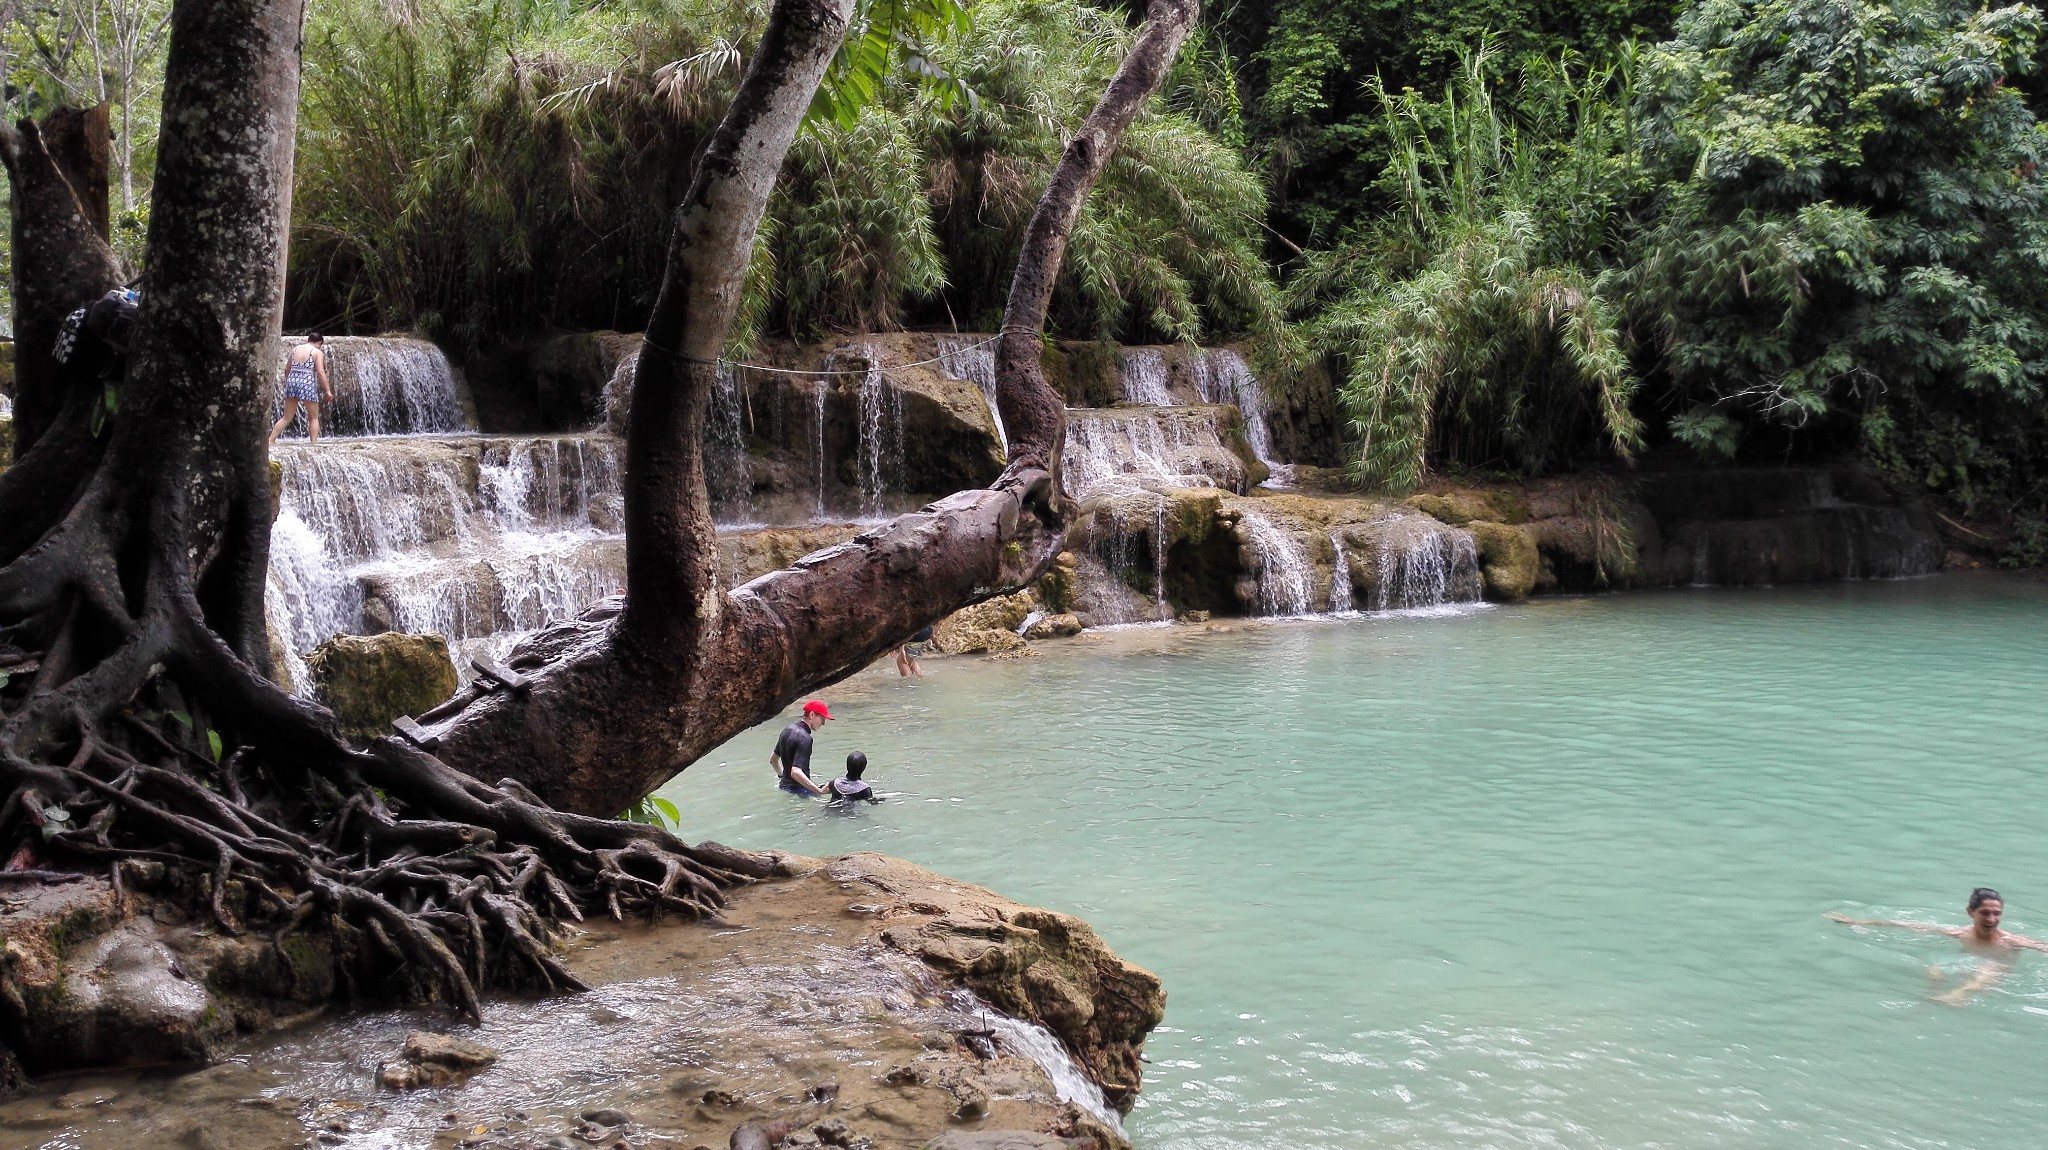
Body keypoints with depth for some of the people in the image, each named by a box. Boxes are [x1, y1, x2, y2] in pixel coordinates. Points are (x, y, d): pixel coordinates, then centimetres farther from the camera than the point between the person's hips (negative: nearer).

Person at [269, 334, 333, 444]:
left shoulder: (295, 349, 16)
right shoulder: (317, 352, -1)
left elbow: (287, 369, 20)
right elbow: (320, 372, -10)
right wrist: (328, 390, -9)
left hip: (292, 381, 5)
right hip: (308, 384, -5)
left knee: (286, 418, 13)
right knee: (314, 418, 8)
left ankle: (270, 440, 9)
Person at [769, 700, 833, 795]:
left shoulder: (787, 730, 9)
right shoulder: (805, 738, -20)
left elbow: (772, 760, 22)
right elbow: (795, 772, -30)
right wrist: (819, 791, -33)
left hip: (784, 785, 10)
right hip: (799, 790, -10)